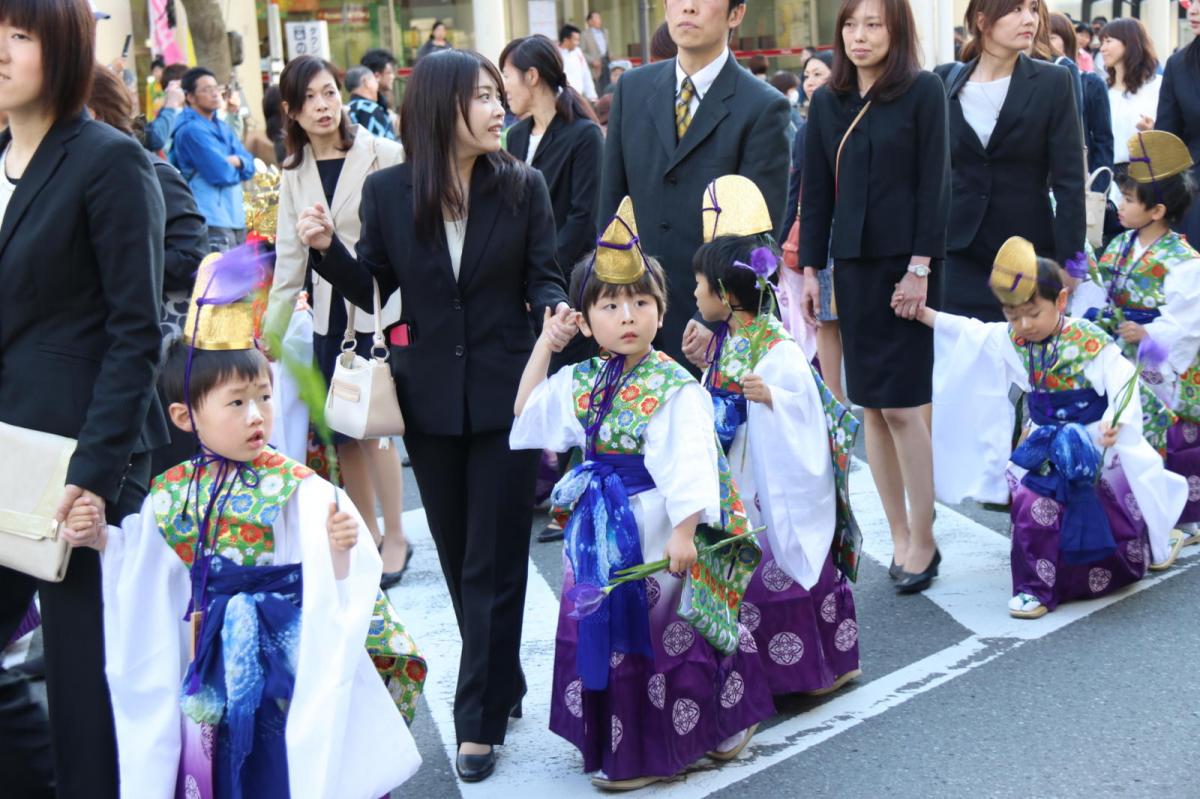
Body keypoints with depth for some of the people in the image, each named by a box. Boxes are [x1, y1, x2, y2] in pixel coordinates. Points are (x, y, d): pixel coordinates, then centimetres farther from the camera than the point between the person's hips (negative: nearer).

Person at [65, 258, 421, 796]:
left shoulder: (295, 488, -9)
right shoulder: (171, 493, 1)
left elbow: (327, 580, -14)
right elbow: (144, 573, 14)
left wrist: (339, 549, -34)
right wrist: (100, 538, 0)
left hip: (282, 646, -3)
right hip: (208, 650, 3)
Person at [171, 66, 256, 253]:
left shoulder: (223, 128, 17)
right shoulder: (191, 130, -11)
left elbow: (249, 167, 13)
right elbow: (221, 173, -18)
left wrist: (236, 161, -9)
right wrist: (234, 168, 4)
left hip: (236, 220, 9)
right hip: (213, 223, -9)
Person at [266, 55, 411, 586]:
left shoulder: (382, 156, -8)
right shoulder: (295, 173, 9)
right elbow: (289, 258, 12)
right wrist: (271, 329, 10)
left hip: (380, 307, -5)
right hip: (328, 313, 5)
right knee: (342, 429, 8)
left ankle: (395, 538, 8)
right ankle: (367, 535, 21)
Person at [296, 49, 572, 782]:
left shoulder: (523, 186, -6)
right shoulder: (388, 191, -4)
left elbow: (544, 278, -5)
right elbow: (371, 291, 0)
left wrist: (558, 312, -27)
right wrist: (326, 250, -18)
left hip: (506, 394, -2)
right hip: (430, 399, 2)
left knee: (494, 561, 1)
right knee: (460, 557, 14)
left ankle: (481, 718, 9)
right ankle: (502, 684, 33)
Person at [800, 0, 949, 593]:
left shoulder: (923, 92, -4)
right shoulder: (827, 102, 8)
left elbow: (933, 183, -8)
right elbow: (816, 191, 10)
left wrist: (920, 267, -13)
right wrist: (810, 270, 6)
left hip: (904, 265, -5)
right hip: (852, 265, 5)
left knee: (900, 405, -5)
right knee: (872, 407, 6)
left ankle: (923, 540, 6)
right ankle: (900, 536, 15)